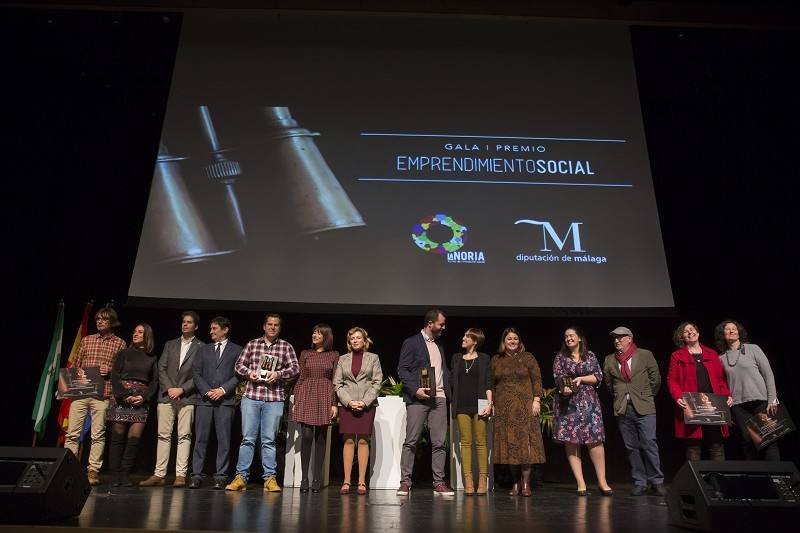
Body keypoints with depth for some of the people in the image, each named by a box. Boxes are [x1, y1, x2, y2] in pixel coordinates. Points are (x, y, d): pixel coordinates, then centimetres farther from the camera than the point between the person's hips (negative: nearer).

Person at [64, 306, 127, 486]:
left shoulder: (119, 343, 7)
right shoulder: (86, 340, 16)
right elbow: (75, 365, 17)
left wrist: (110, 370, -10)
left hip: (102, 395, -2)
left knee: (98, 435, 0)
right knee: (72, 433, 1)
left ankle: (93, 471, 7)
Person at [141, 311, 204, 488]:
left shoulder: (201, 347, 4)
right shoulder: (170, 344, 17)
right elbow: (162, 368, 9)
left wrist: (182, 389, -10)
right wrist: (169, 388, -5)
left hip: (187, 397, -3)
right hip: (167, 395, 3)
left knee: (184, 436, -4)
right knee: (163, 435, 3)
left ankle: (181, 475, -1)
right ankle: (159, 474, 7)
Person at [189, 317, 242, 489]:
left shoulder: (236, 350, 8)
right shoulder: (203, 350, 17)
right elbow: (196, 373, 9)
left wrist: (223, 389, -10)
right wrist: (207, 391, -5)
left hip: (226, 400, -2)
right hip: (204, 400, 2)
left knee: (224, 440, -2)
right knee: (200, 439, 1)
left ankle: (220, 477, 3)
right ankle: (196, 475, 7)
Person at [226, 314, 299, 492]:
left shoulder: (286, 346, 7)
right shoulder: (252, 344, 11)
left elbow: (295, 367, 2)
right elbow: (239, 364, 12)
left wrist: (279, 374, -13)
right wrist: (249, 372, -7)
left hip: (274, 399, -1)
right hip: (251, 397, 1)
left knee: (269, 440, 3)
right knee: (248, 438, 2)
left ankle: (270, 478, 10)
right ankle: (241, 477, 9)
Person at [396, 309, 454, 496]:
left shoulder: (440, 346, 21)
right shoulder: (411, 342, 0)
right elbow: (402, 369, -6)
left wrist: (448, 392, 10)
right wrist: (415, 390, -17)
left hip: (439, 399, 6)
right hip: (418, 398, -6)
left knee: (439, 443, 4)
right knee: (411, 441, -2)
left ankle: (439, 483, 10)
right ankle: (405, 482, 5)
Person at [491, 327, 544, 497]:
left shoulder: (527, 358, 5)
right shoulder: (496, 360, 11)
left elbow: (537, 380, 1)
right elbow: (491, 384, 13)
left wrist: (536, 400, -8)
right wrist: (492, 403, 7)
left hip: (524, 406, -2)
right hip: (503, 408, 2)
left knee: (525, 442, -6)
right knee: (509, 444, 2)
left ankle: (525, 483, 2)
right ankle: (516, 483, 12)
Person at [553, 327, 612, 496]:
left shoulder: (590, 355, 9)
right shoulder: (560, 357, 8)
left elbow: (598, 377, 5)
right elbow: (558, 377, -2)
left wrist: (580, 378, -9)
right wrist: (564, 387, -21)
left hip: (588, 402, 0)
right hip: (567, 403, 0)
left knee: (595, 440, -6)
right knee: (571, 442, -3)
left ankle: (602, 482, 4)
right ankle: (581, 483, 3)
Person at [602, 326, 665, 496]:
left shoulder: (645, 355, 2)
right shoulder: (609, 360, 9)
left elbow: (655, 378, 8)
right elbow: (608, 382, 20)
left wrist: (649, 396, 11)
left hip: (644, 407, -3)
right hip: (622, 409, 3)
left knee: (649, 444, -7)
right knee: (631, 447, 5)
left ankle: (656, 482, 7)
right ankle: (640, 482, 14)